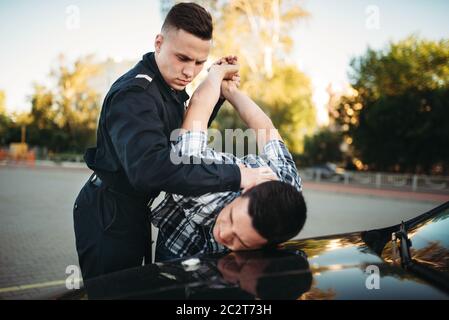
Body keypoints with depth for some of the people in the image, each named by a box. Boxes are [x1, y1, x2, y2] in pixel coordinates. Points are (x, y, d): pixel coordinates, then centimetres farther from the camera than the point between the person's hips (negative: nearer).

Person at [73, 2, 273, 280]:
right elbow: (151, 167, -44)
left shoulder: (171, 86, 4)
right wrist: (235, 176, -41)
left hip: (134, 212, 9)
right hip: (109, 218, -9)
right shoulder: (134, 94, -28)